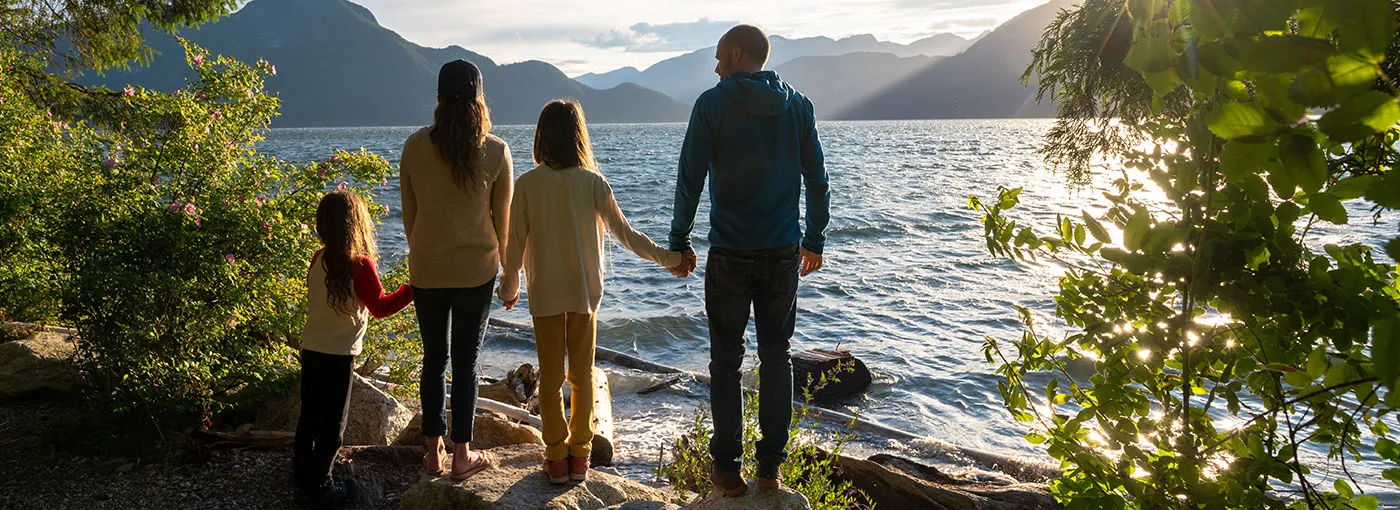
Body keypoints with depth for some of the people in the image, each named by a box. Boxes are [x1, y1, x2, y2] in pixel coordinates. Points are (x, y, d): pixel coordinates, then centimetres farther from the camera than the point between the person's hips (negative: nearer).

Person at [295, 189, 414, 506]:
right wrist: (414, 289, -9)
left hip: (311, 347, 6)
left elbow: (314, 299, 12)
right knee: (332, 422, 6)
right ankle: (317, 486, 13)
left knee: (310, 414, 20)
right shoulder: (360, 265, -19)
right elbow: (381, 307, -13)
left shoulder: (319, 259, 1)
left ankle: (302, 470, 35)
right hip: (339, 355, -6)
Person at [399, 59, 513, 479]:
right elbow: (502, 219, -3)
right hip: (476, 269, -2)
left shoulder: (415, 146, -4)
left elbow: (409, 214, 3)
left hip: (426, 269, 2)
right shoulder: (495, 151, -9)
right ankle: (462, 456, 14)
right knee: (466, 361, 7)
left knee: (434, 358, 14)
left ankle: (433, 452, 21)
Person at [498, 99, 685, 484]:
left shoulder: (527, 184, -8)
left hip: (544, 294, 0)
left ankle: (556, 457, 17)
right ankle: (580, 455, 19)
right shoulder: (593, 182, -9)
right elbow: (624, 233, -6)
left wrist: (509, 287, 11)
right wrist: (667, 257, 5)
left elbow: (515, 244, -4)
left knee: (550, 376, 10)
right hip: (584, 292, 0)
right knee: (582, 375, 12)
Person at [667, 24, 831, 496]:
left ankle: (728, 469, 12)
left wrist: (679, 241, 1)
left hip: (730, 255, -3)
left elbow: (690, 179, -8)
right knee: (776, 356, 13)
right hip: (783, 254, 3)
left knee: (726, 362, 8)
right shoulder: (798, 105, 3)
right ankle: (771, 465, 19)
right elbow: (817, 179, 5)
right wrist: (815, 241, 15)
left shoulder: (712, 104, -6)